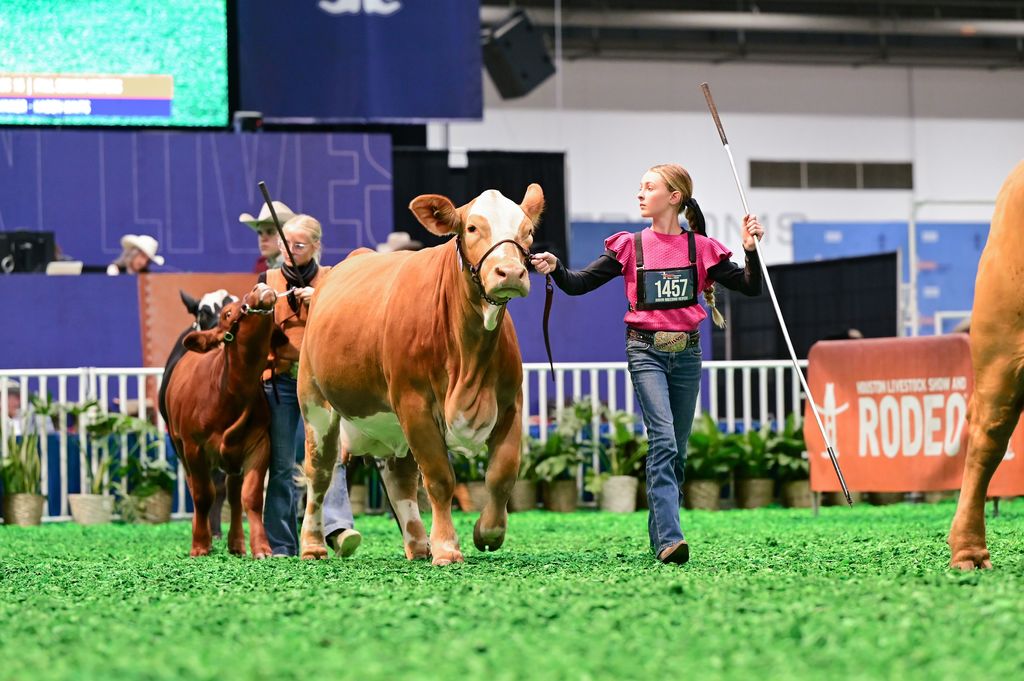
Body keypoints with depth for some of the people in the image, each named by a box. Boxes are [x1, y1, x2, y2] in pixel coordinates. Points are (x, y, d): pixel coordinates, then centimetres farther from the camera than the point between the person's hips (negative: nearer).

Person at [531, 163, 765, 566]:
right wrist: (555, 269, -19)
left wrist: (751, 249, -11)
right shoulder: (629, 247, 2)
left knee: (677, 450, 8)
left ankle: (660, 537, 20)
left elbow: (750, 288, 4)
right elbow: (579, 284, 0)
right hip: (646, 351, -2)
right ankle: (670, 540, -27)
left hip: (686, 354, 2)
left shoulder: (701, 248, 3)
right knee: (663, 439, -19)